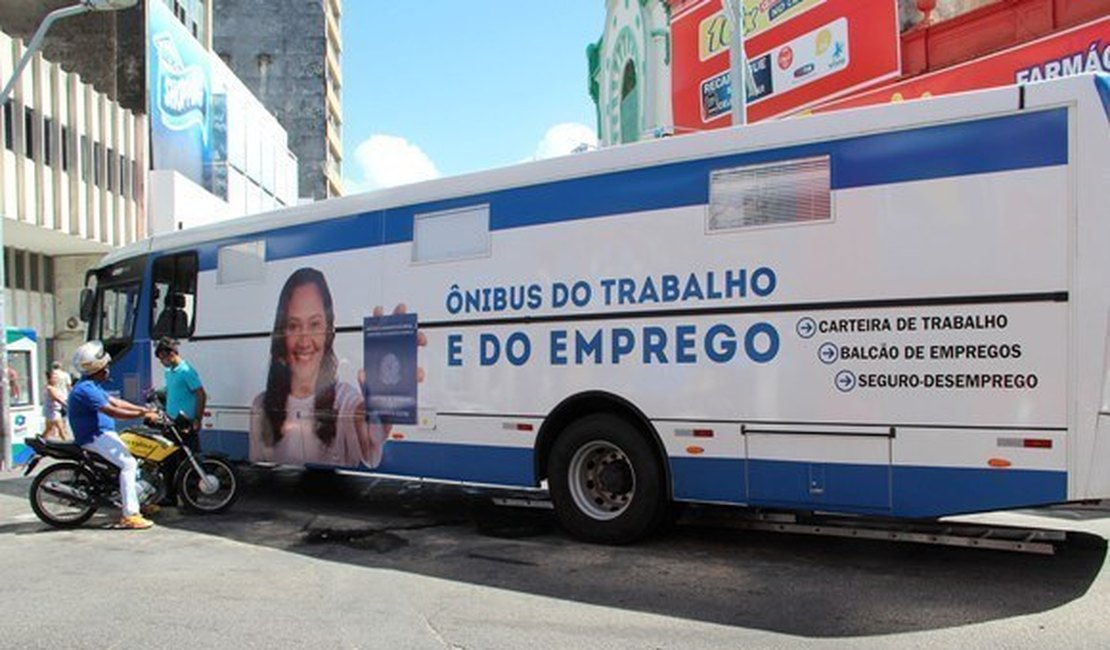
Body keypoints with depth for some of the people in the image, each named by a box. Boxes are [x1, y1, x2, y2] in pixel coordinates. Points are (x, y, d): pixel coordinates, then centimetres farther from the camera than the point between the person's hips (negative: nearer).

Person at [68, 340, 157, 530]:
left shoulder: (92, 386, 17)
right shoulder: (86, 389, -19)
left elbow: (116, 402, 16)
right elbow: (112, 411, -26)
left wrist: (144, 409, 7)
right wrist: (142, 415, -24)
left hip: (102, 434, 11)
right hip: (94, 438, -11)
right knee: (128, 463, -21)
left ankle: (138, 502, 17)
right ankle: (130, 515, -23)